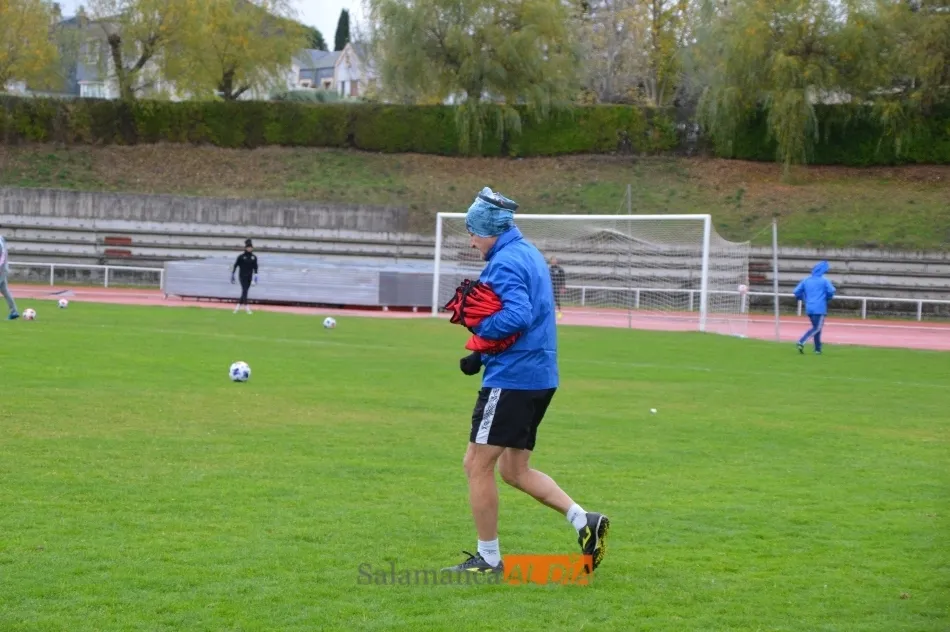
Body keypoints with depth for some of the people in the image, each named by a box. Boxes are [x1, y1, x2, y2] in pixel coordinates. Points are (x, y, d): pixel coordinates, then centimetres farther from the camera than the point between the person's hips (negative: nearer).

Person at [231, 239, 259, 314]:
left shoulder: (254, 257, 4)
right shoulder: (241, 256, -6)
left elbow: (255, 267, 5)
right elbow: (235, 265, -2)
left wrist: (255, 275, -5)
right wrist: (232, 275, -3)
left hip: (249, 276, 4)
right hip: (242, 276, -4)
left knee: (245, 291, 8)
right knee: (244, 290, -14)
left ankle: (238, 306, 21)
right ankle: (246, 307, -19)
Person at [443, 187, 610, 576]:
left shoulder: (505, 262, -15)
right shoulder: (530, 254, 16)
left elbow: (517, 317, -28)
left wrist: (478, 329, -13)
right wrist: (482, 354, 13)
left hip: (511, 379, -10)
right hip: (538, 378, 10)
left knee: (477, 464, -1)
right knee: (514, 470, 16)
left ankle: (488, 559, 4)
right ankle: (585, 521, 5)